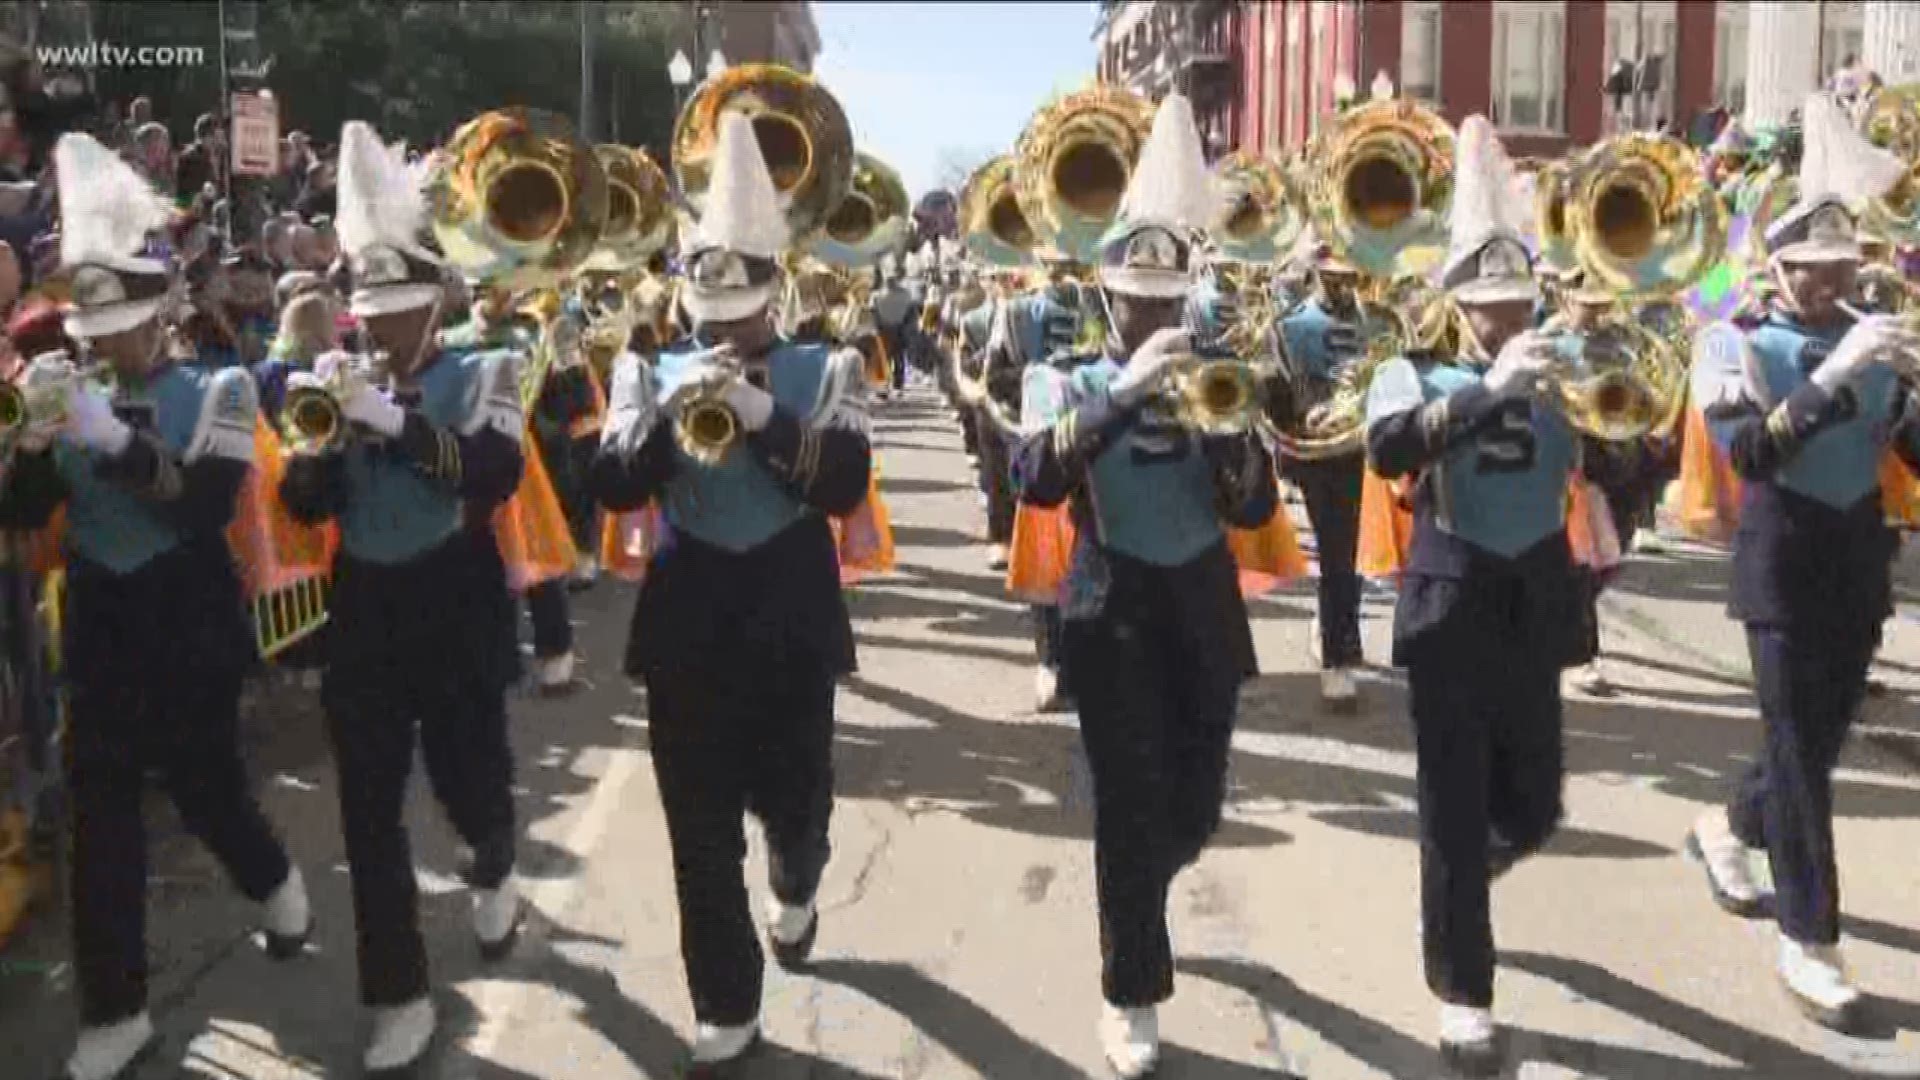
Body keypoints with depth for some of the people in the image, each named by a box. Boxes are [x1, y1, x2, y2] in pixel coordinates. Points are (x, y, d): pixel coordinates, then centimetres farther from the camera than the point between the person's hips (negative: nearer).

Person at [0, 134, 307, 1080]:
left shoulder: (216, 389, -7)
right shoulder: (76, 396, 4)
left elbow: (207, 505, -20)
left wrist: (116, 437, -28)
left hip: (189, 621, -3)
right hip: (98, 623, 4)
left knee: (202, 785, 6)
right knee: (100, 807, 4)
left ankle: (276, 885, 40)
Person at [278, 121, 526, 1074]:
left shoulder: (482, 374, -4)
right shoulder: (346, 383, 5)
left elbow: (494, 477, -22)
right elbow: (306, 506, 0)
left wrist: (392, 418, -30)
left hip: (455, 611, -3)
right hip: (364, 614, 3)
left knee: (470, 781, 7)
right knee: (368, 810, 2)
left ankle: (493, 878, 44)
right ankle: (399, 997, 13)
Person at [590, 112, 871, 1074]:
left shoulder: (823, 370, -1)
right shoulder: (653, 372, 3)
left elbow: (844, 488, -14)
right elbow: (613, 489, -7)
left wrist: (764, 415, -25)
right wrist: (669, 413, -21)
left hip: (790, 619, -1)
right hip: (689, 622, 1)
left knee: (793, 801, 11)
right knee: (700, 830, 4)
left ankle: (795, 891, 48)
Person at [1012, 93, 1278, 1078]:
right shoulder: (1075, 387, -4)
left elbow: (1255, 510, -3)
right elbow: (1035, 482, -25)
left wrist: (1224, 422, -20)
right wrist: (1122, 394, -33)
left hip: (1202, 607, 3)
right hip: (1117, 612, -3)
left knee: (1194, 807, 10)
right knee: (1131, 803, -6)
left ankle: (1140, 898, 44)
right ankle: (1131, 999, 11)